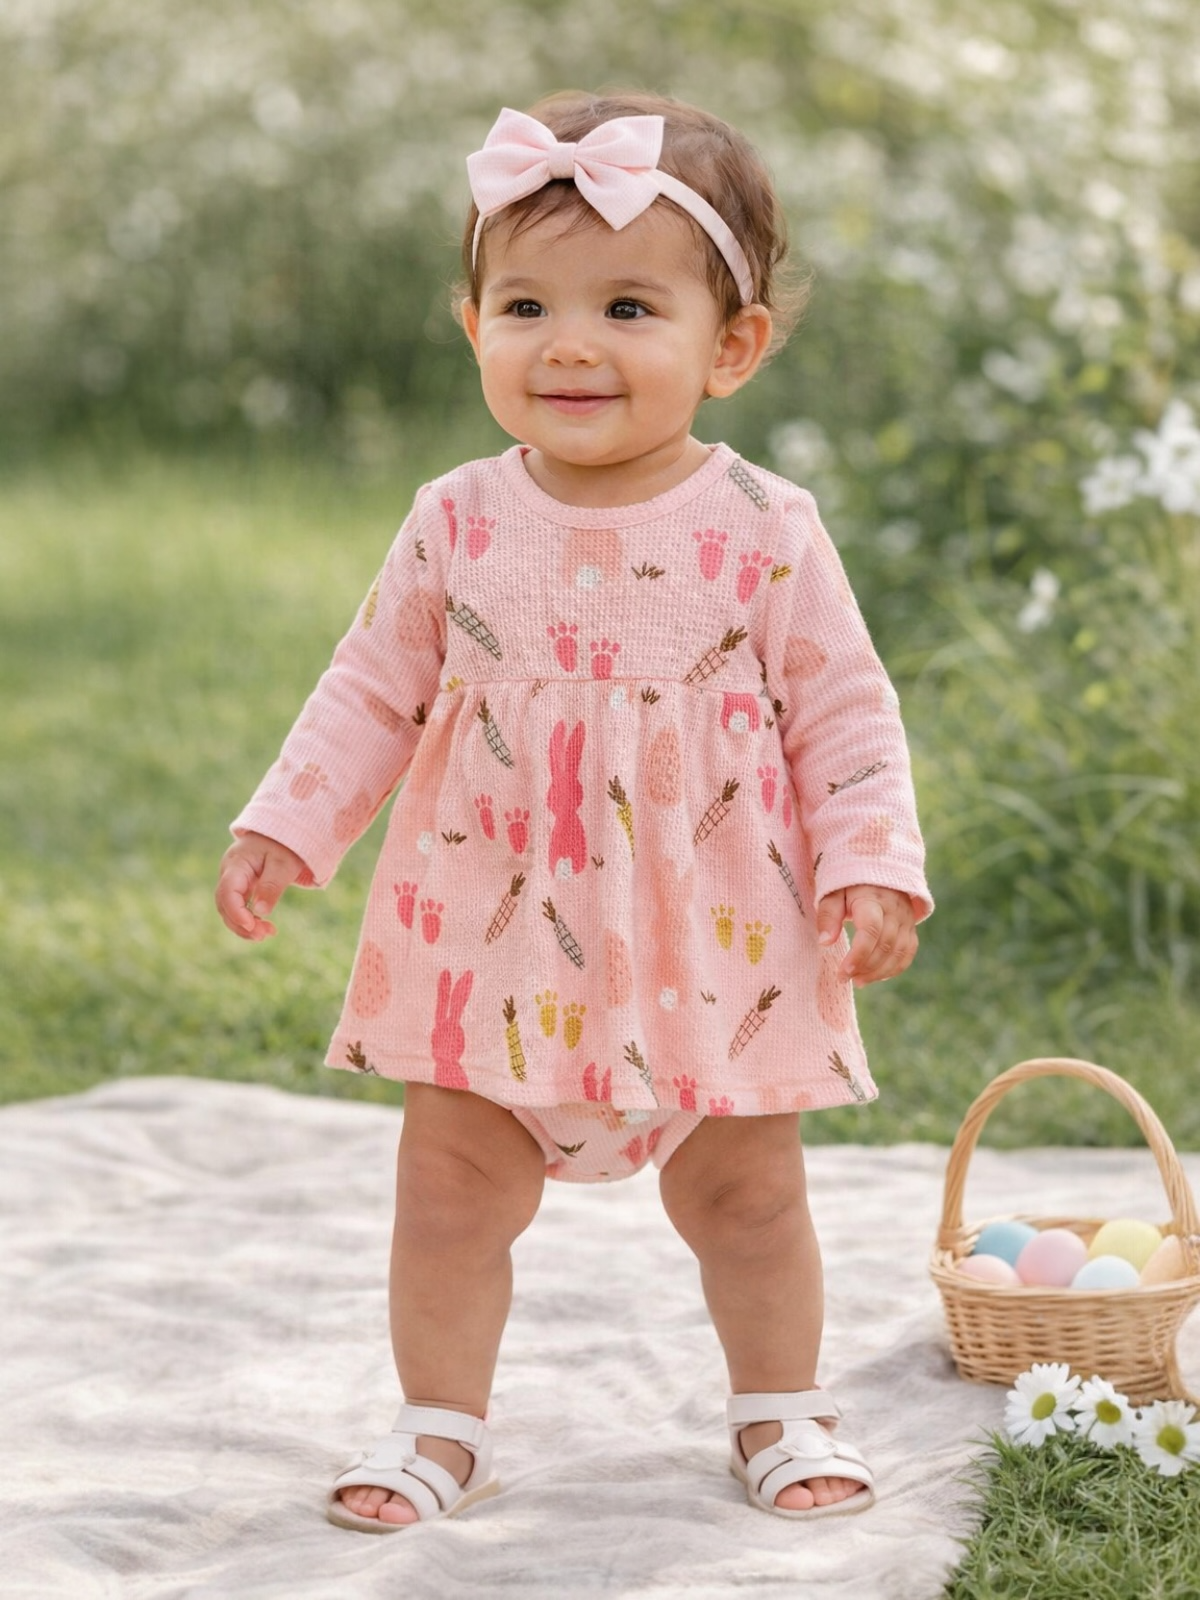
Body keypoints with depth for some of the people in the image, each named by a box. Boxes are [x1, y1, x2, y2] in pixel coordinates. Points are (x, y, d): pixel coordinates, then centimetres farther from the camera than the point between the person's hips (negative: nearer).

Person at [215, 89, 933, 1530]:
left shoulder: (765, 532, -9)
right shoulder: (458, 523, -4)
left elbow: (844, 713, -3)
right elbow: (373, 693, 5)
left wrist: (874, 868, -11)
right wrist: (284, 827, -1)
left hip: (713, 939, -1)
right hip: (495, 929, 1)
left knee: (746, 1190, 13)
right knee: (450, 1184, 6)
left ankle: (780, 1411, 32)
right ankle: (441, 1425, 22)